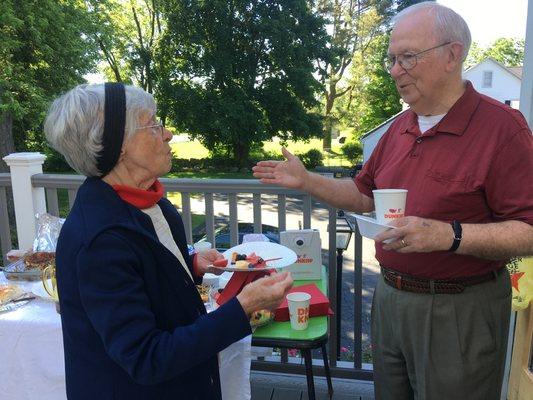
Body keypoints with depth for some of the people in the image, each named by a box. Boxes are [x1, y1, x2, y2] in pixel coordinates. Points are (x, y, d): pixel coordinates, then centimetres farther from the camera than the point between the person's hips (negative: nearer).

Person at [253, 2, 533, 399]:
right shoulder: (401, 127, 7)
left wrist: (448, 235, -32)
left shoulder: (501, 126, -15)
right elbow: (365, 195, 14)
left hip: (458, 311, -6)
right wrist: (305, 181, 5)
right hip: (390, 298, 7)